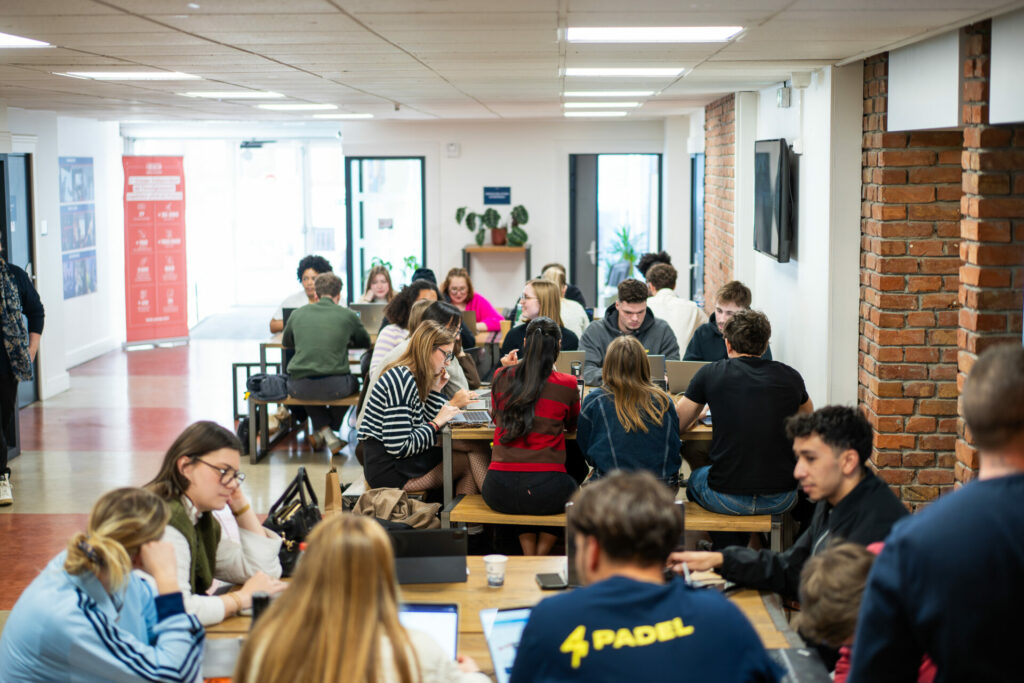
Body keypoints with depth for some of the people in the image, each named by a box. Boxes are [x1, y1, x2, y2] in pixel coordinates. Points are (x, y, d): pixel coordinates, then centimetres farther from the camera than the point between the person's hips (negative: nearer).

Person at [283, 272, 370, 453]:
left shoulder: (297, 314, 11)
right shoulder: (348, 315, 6)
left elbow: (286, 342, 29)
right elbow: (365, 341, 24)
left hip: (299, 388, 2)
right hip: (333, 387, -1)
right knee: (353, 383, 33)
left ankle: (324, 431, 20)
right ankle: (326, 432, 30)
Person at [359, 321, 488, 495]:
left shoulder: (412, 379, 12)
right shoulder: (402, 380, -19)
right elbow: (398, 447, -23)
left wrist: (436, 389, 4)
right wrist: (437, 422, -13)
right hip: (388, 470, -10)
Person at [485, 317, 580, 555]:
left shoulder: (502, 377, 3)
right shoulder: (567, 385, -3)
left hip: (499, 491, 2)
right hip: (546, 492, -2)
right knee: (572, 487, 32)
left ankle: (528, 557, 25)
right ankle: (542, 555, 26)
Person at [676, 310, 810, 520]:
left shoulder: (709, 374, -3)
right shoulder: (789, 376, 3)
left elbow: (676, 425, 9)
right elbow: (807, 416, 25)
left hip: (726, 500, -2)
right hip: (780, 501, 2)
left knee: (695, 476, 33)